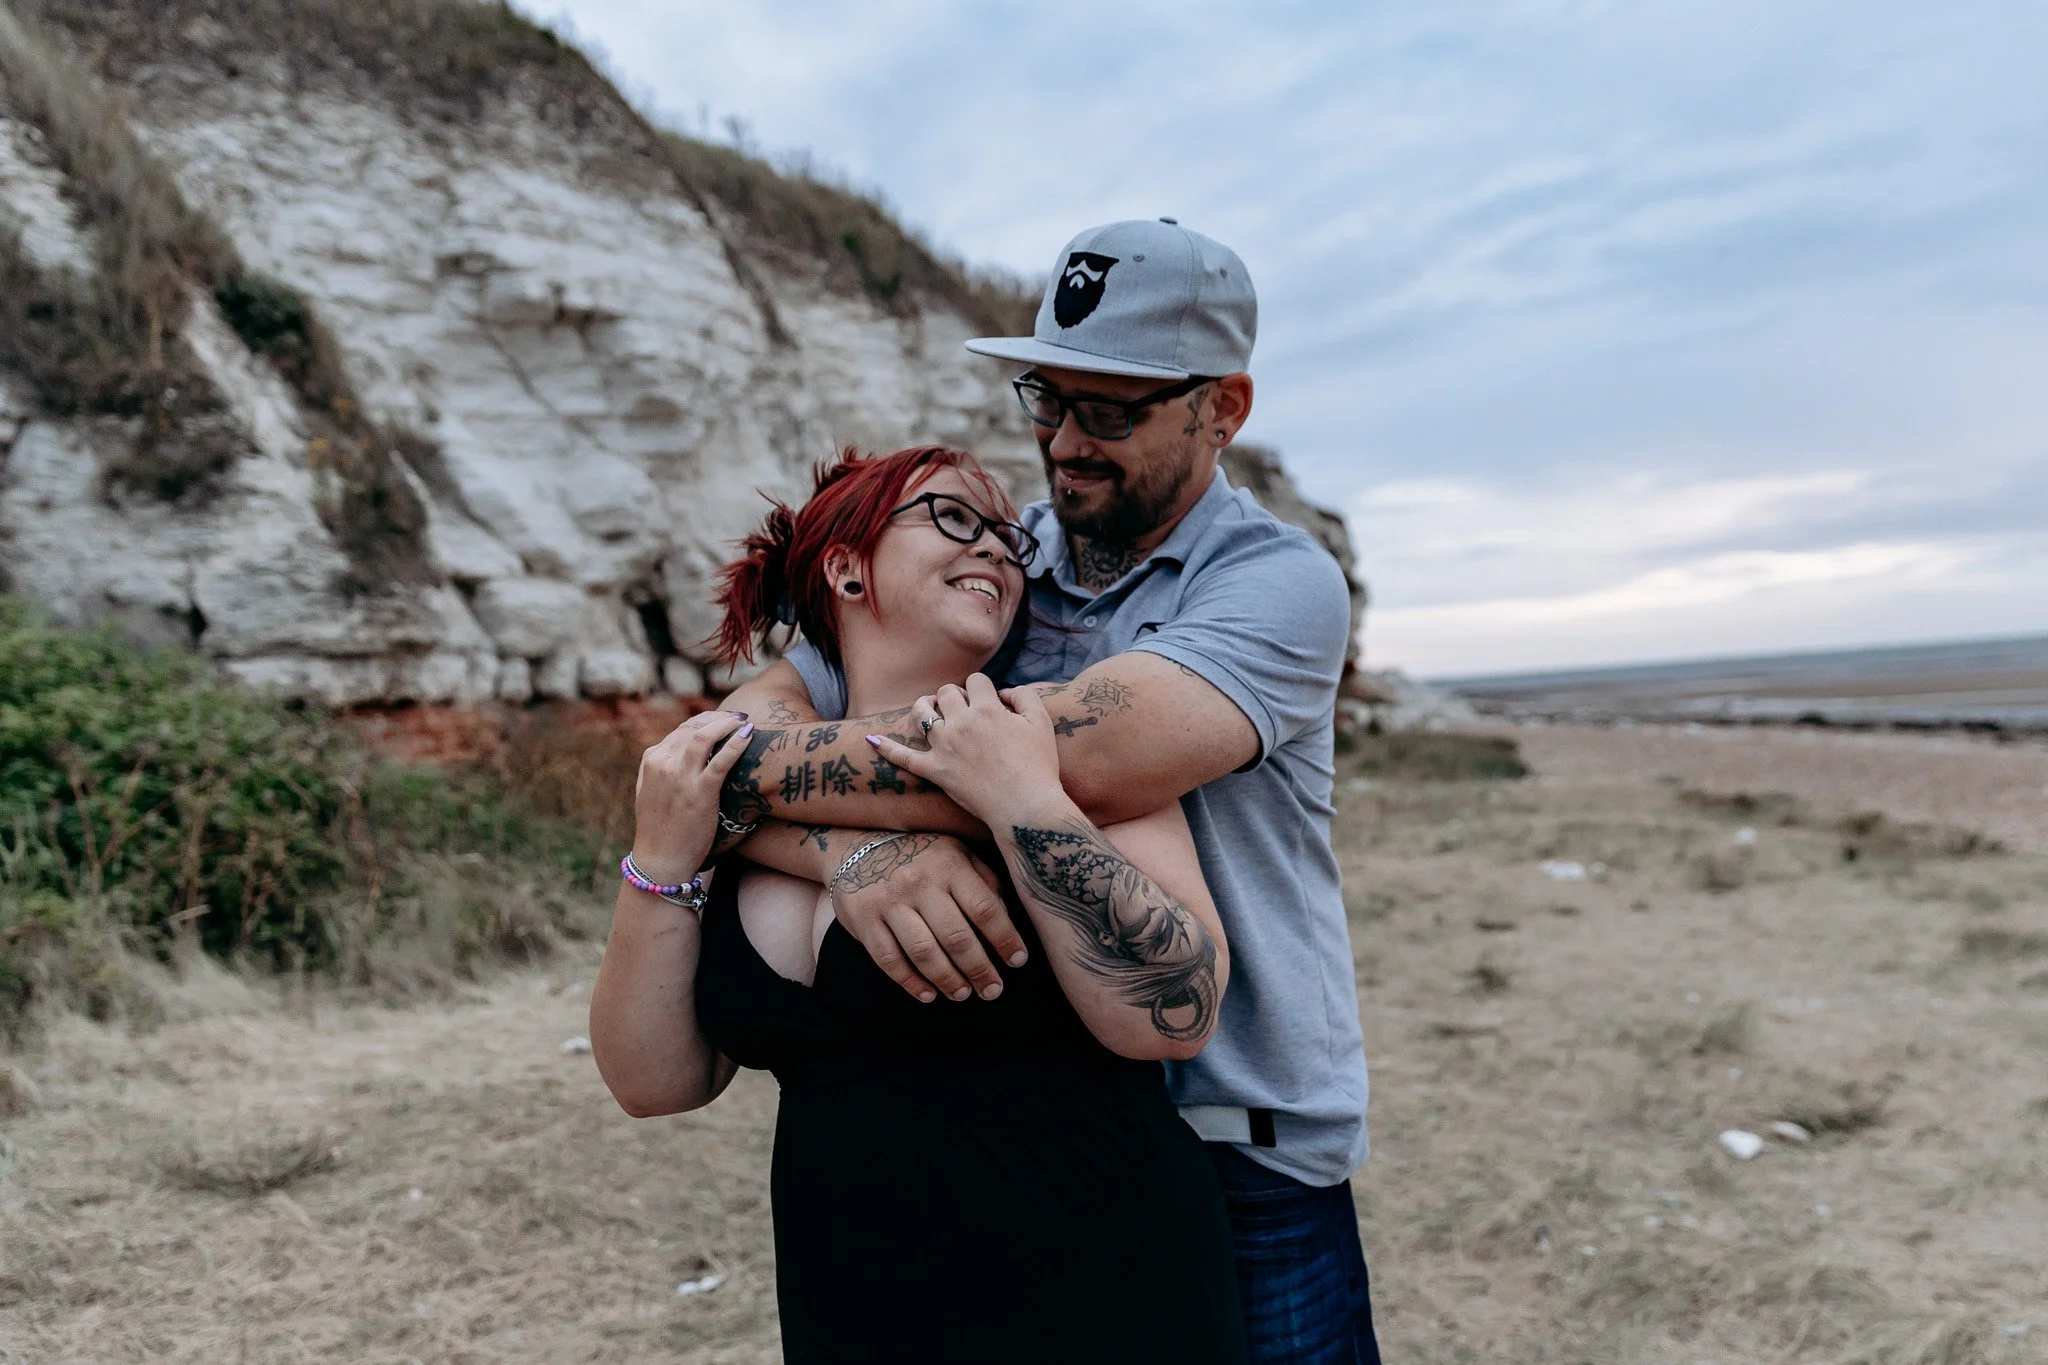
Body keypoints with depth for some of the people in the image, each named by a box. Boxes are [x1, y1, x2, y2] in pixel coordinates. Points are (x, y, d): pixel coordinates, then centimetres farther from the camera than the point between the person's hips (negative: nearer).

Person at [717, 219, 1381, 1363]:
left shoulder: (1279, 581, -13)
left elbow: (1080, 758, -31)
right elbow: (737, 734, -7)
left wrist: (749, 763, -24)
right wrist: (861, 844, -30)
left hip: (1246, 1173, -3)